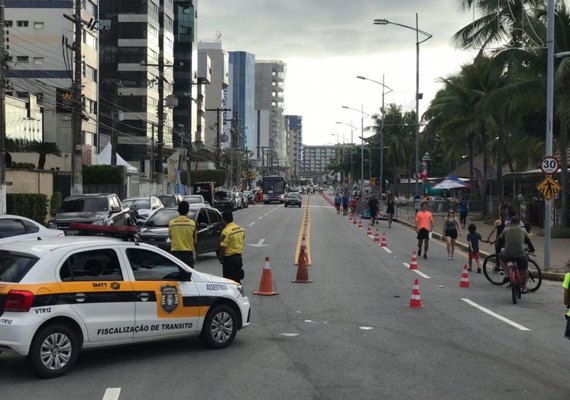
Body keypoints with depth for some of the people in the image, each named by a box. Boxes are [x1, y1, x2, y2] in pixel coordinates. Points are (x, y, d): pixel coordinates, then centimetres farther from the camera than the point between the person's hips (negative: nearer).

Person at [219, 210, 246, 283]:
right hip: (239, 257, 8)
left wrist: (220, 257, -5)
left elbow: (223, 247, -19)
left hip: (229, 259, -8)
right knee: (237, 280, 17)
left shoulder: (226, 231, -19)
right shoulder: (241, 229, 6)